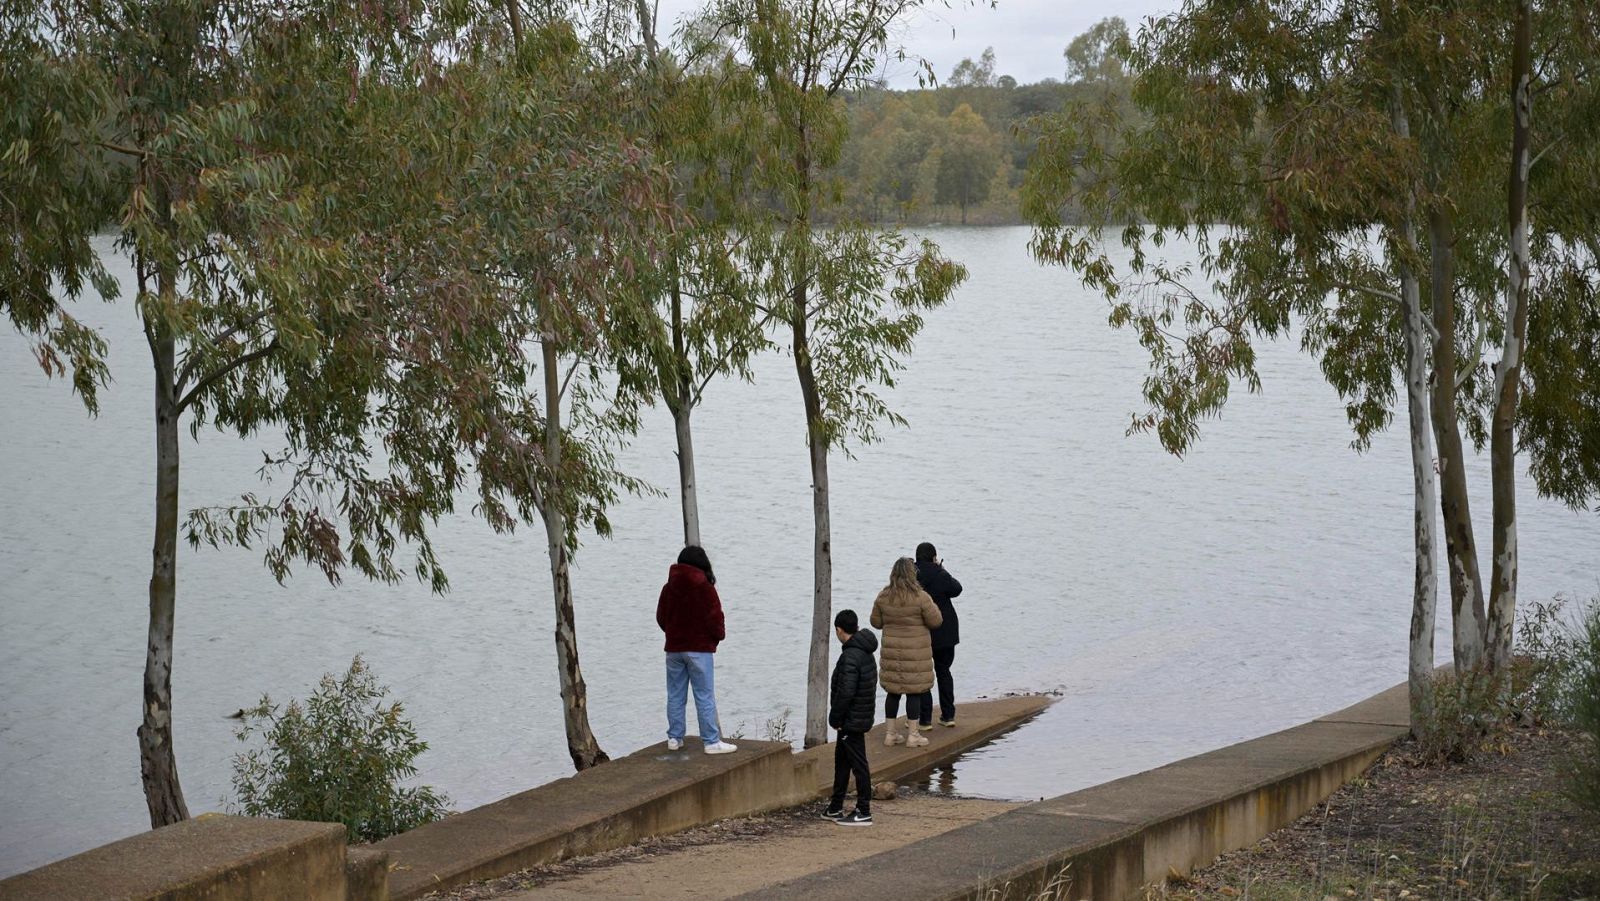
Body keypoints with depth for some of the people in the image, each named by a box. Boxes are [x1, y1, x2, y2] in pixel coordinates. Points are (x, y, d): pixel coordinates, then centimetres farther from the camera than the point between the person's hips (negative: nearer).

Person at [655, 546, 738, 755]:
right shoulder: (704, 588, -11)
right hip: (699, 649, -5)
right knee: (705, 696, -3)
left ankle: (674, 738, 15)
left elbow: (661, 617, 10)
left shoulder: (668, 588, 4)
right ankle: (711, 741, -4)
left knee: (675, 696, 12)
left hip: (674, 649, 5)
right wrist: (719, 635, 8)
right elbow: (715, 618, -11)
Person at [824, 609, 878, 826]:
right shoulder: (866, 653, 10)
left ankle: (864, 812, 2)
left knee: (858, 764, -4)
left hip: (852, 720, -10)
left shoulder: (850, 657, -21)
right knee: (841, 761, 19)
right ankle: (835, 808, 28)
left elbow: (846, 692, -26)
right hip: (862, 717, 10)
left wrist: (835, 718, -14)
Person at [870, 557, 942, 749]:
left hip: (891, 651, 4)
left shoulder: (883, 597, -1)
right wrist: (933, 606, 11)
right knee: (914, 691, 3)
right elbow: (936, 621, -7)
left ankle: (890, 732, 17)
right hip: (916, 652, -4)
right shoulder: (920, 597, -14)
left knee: (893, 691, 13)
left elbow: (876, 621, 9)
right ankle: (913, 734, 4)